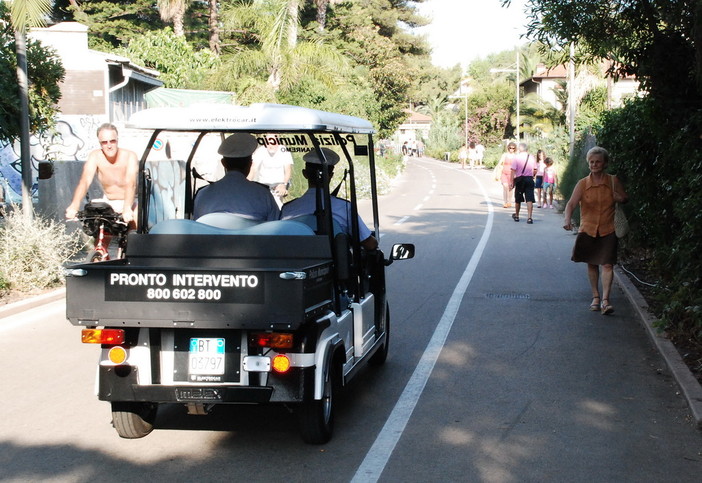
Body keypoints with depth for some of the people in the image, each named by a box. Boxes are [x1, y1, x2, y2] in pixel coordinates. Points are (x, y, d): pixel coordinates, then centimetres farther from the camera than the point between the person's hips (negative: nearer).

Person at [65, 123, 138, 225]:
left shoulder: (129, 156, -18)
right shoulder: (95, 156, -12)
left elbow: (130, 184, -32)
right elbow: (84, 181, -24)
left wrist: (127, 208, -50)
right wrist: (74, 205, -43)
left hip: (129, 202, -3)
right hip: (108, 203, 3)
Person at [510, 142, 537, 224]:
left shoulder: (517, 157, -6)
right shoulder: (531, 157, 5)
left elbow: (513, 170, -12)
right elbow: (535, 170, 10)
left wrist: (511, 181, -10)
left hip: (519, 179, -1)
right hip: (529, 179, 1)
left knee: (518, 199, 14)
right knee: (529, 199, -4)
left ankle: (516, 216, 31)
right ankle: (529, 217, -15)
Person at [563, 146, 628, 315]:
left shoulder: (613, 181, 1)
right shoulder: (583, 184, -3)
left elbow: (625, 198, 15)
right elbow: (571, 203, -14)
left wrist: (618, 198, -9)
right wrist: (567, 219, -33)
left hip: (608, 231, -1)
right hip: (588, 229, 1)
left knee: (607, 264, -10)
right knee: (592, 265, 10)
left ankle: (605, 301, -12)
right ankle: (595, 297, 24)